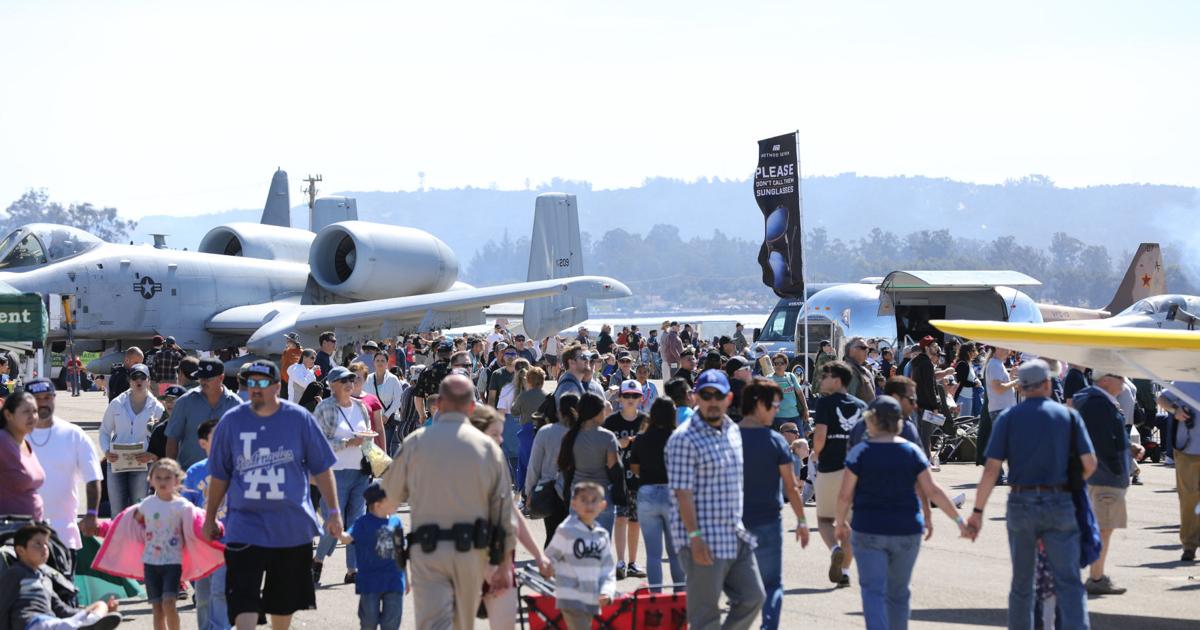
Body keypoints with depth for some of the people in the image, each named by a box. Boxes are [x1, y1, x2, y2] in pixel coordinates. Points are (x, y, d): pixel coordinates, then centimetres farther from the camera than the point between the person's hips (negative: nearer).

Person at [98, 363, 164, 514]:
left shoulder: (157, 408, 2)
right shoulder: (116, 404, 7)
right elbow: (104, 431, 14)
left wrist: (151, 455, -15)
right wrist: (106, 452, -5)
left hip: (142, 465, -1)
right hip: (116, 463, 2)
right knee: (117, 512, 3)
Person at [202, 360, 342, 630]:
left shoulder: (299, 418, -2)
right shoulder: (231, 421, 1)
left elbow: (322, 469, 3)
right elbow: (220, 476, 9)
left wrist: (334, 512, 0)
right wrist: (209, 518, 12)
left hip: (292, 526, 1)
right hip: (245, 525, 0)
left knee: (284, 600, 13)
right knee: (243, 598, -13)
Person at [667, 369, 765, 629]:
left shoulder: (733, 431, 12)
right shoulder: (684, 439, -13)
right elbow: (683, 493, -17)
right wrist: (695, 536, -22)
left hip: (737, 537, 8)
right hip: (705, 540, -8)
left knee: (752, 598, 9)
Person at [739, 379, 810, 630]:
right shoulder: (774, 440, -10)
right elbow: (790, 486, -6)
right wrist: (801, 520, 5)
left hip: (735, 522, 3)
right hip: (767, 522, -3)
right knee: (772, 585, 6)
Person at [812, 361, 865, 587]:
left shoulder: (825, 402, -7)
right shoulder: (861, 405, 9)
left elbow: (820, 436, -16)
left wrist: (816, 454, 3)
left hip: (830, 468, -4)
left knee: (824, 518, 10)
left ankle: (835, 549, -19)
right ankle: (845, 570, 10)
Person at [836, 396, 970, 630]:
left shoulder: (860, 452, -6)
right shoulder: (912, 451, 0)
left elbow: (845, 495, -7)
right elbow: (931, 490, -2)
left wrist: (841, 523, 10)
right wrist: (959, 519, 5)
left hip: (869, 531, -3)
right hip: (907, 532, 3)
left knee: (873, 591, -4)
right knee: (898, 593, 15)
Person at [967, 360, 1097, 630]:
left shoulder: (1008, 417, 1)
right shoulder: (1068, 415, 2)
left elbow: (991, 468, -6)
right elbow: (1090, 463, -1)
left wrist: (977, 511, -2)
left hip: (1021, 504, 1)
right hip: (1059, 504, -1)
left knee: (1021, 583, 14)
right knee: (1068, 582, -3)